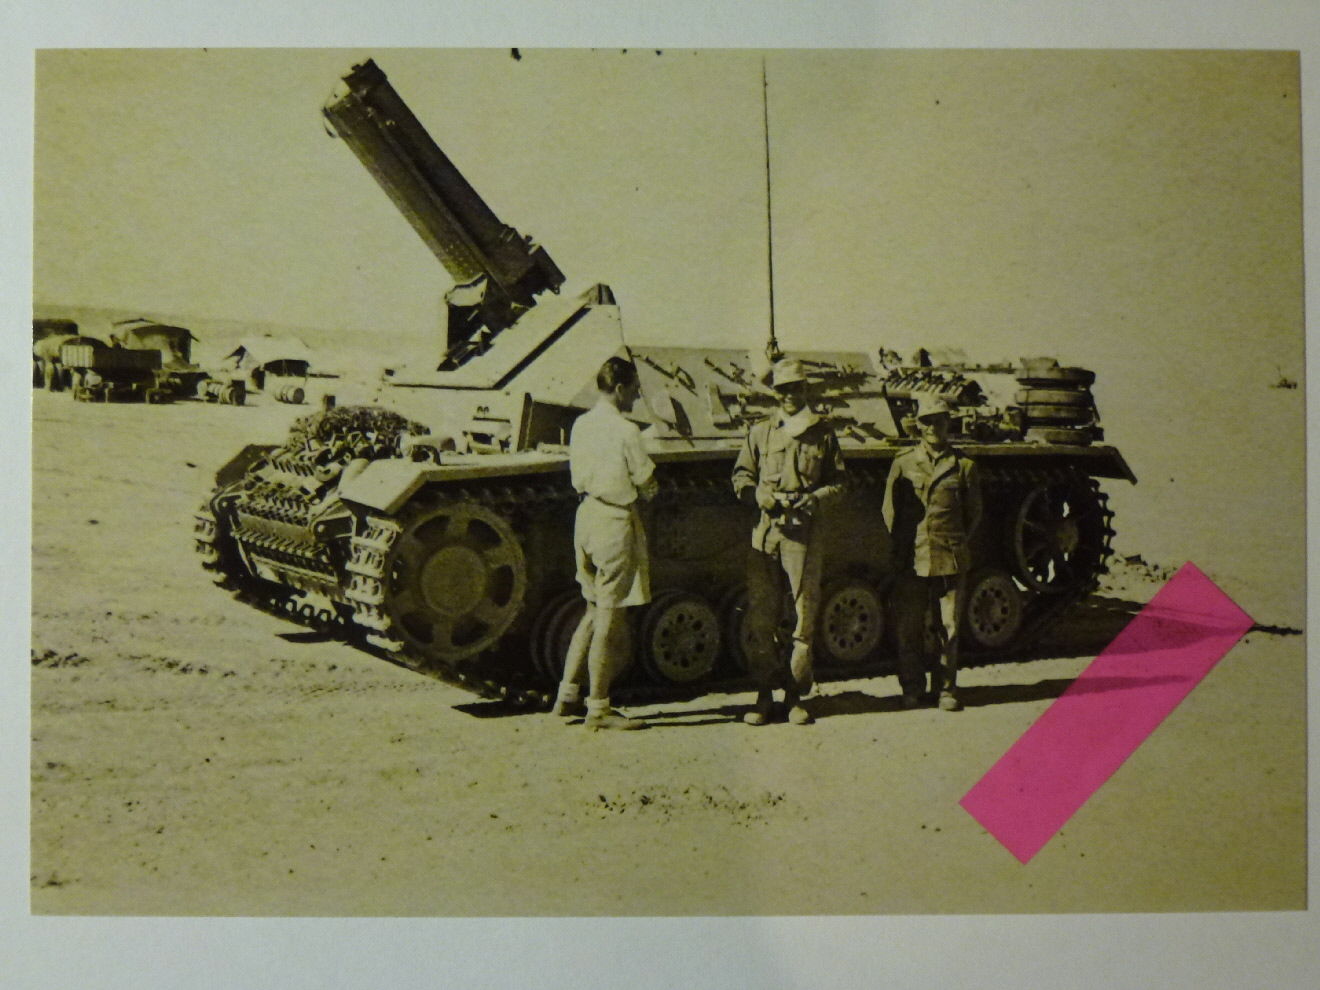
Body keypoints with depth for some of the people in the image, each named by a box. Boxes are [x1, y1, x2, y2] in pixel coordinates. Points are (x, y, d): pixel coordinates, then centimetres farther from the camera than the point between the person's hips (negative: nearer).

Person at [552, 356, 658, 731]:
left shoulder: (581, 425, 8)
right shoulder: (625, 430, -15)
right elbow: (647, 484, -10)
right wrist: (642, 485, 10)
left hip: (586, 515, 8)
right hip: (616, 521, -8)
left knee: (594, 611, 19)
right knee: (610, 617, -1)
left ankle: (568, 696, 22)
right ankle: (598, 709, 4)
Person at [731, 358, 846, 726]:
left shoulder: (823, 433, 9)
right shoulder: (760, 432, 9)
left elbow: (838, 481, 13)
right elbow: (741, 477, 12)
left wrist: (815, 498, -6)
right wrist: (764, 496, -7)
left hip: (804, 532, 0)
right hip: (764, 530, 1)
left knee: (805, 615, 0)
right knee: (760, 617, 0)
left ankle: (795, 695, 10)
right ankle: (765, 694, 9)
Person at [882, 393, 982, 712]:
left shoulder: (963, 465, 5)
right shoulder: (902, 463, 5)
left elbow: (973, 513, 13)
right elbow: (889, 511, 10)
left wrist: (957, 544, 8)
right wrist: (901, 548, 8)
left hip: (951, 560, 0)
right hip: (911, 560, 0)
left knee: (948, 628, 4)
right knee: (909, 629, 3)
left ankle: (946, 689, 16)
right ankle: (912, 689, 16)